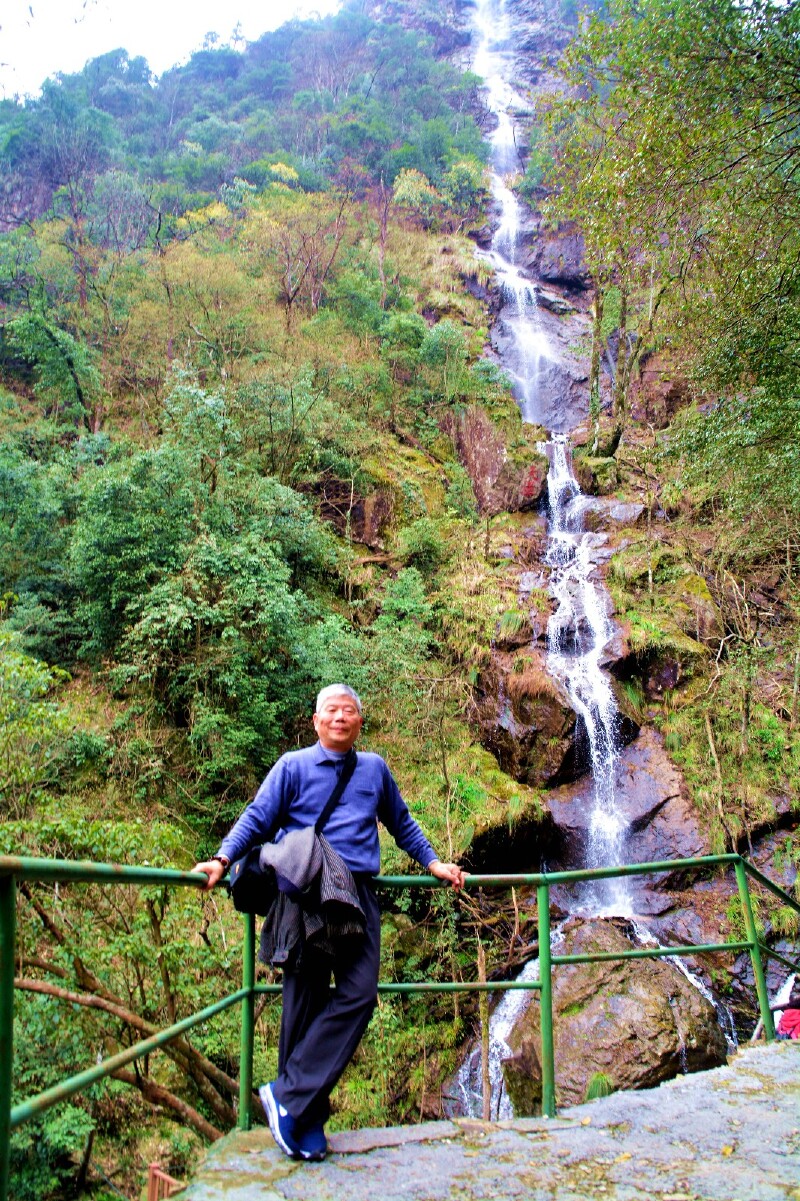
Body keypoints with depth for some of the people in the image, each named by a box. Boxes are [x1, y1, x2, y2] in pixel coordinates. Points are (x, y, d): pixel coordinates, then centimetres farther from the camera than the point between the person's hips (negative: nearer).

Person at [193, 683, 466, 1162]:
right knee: (306, 1002, -1)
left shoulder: (374, 768, 17)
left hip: (359, 894, 3)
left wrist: (433, 863, 24)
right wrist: (222, 860, -15)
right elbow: (257, 819, -1)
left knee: (358, 995, -11)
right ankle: (307, 1123, 8)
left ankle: (289, 1096, -3)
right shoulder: (292, 766, 7)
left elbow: (401, 823, 29)